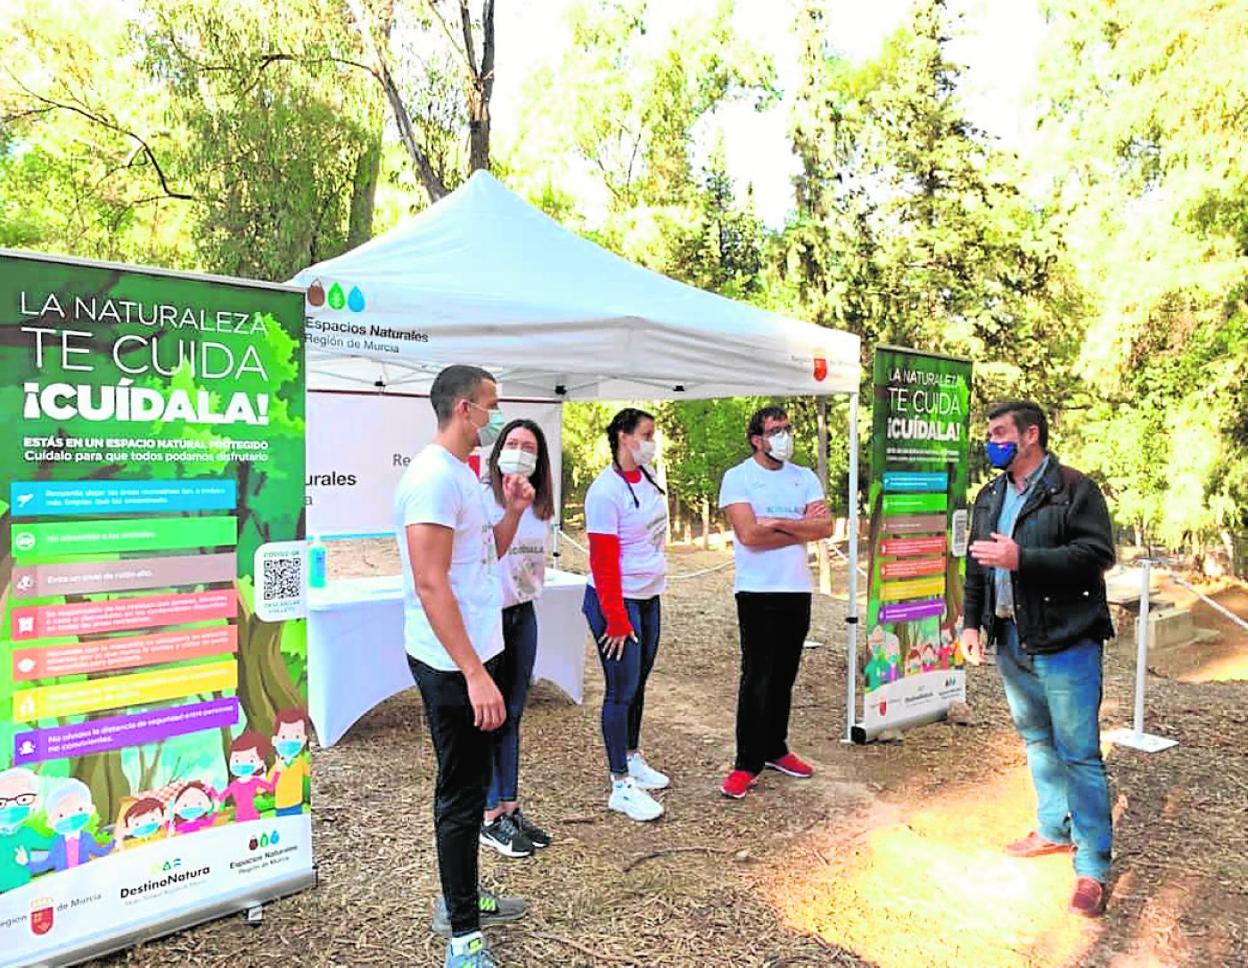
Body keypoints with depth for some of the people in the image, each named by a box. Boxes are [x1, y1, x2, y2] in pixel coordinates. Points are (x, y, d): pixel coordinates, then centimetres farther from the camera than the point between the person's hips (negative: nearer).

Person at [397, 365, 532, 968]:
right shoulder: (434, 476, -19)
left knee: (469, 784, 20)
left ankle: (460, 899, 37)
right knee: (461, 794, 1)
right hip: (453, 665, -10)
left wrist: (513, 512, 6)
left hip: (476, 654, 10)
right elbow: (430, 584, -26)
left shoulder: (462, 474, 12)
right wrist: (474, 673, -27)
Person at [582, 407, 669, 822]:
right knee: (622, 689, -2)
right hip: (616, 601, -8)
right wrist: (617, 620, -17)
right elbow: (602, 561, -19)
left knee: (639, 683, 17)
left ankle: (633, 758, 34)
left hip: (649, 597, 8)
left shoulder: (647, 477, 6)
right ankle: (621, 787, 8)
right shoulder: (606, 491, -19)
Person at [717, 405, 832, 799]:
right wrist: (802, 527, -8)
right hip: (757, 592, -5)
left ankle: (775, 749, 27)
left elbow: (826, 527, -4)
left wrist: (779, 523, -15)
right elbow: (750, 534, -18)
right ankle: (747, 764, 5)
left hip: (798, 589, 5)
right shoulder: (737, 478, -5)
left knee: (784, 676, 13)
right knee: (757, 678, -3)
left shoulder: (805, 478, 9)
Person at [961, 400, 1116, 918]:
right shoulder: (990, 497, 12)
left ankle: (1093, 867, 9)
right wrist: (972, 621, 11)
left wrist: (1021, 558, -25)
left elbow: (1098, 554, -20)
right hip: (1011, 643, 7)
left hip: (1065, 645, -7)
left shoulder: (1074, 490, -10)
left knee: (1079, 754, -2)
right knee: (1037, 741, 18)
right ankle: (1055, 829, 35)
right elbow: (976, 565, 18)